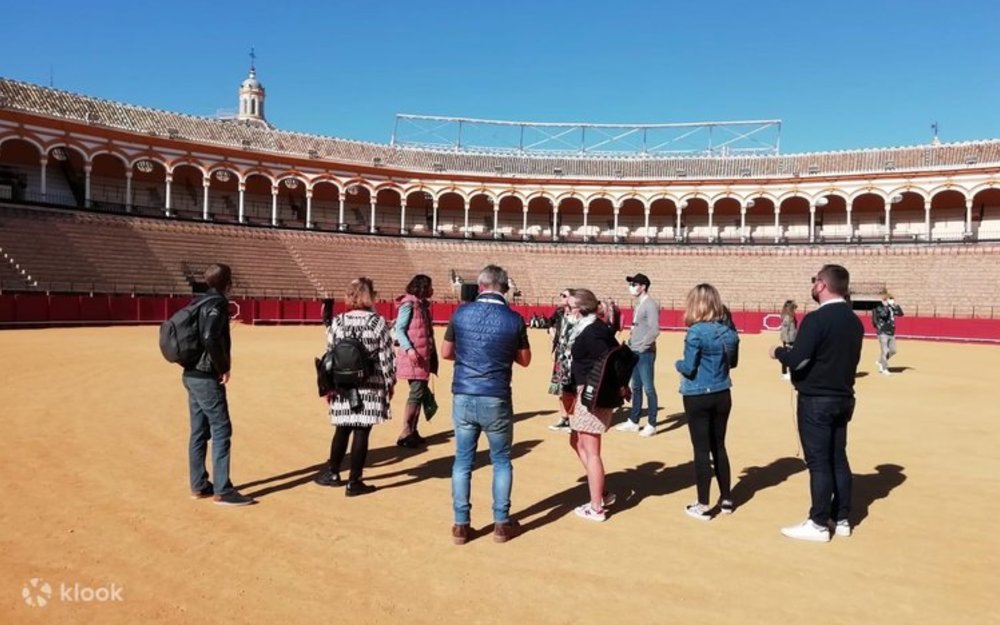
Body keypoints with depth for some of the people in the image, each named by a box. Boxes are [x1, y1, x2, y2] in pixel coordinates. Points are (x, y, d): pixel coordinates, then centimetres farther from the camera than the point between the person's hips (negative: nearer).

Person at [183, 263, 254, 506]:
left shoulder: (200, 302, 14)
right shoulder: (217, 303, -14)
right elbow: (210, 337, -28)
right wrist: (224, 367, -17)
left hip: (192, 374, 9)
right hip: (207, 377, -9)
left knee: (199, 431, 13)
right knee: (221, 430, -5)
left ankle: (199, 485, 21)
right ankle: (222, 491, -3)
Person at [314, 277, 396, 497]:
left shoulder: (337, 322, 1)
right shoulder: (379, 323, -6)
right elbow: (386, 357, -5)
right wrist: (390, 383, 7)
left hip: (343, 386, 3)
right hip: (371, 387, -3)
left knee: (342, 430, 18)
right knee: (361, 432, 2)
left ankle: (332, 473, 31)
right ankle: (354, 482, 9)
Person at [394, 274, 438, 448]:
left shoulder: (422, 304, 14)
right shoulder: (408, 304, -11)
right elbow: (399, 329, -15)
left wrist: (431, 354, 15)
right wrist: (409, 349, -26)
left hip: (424, 355, 9)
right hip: (414, 355, -9)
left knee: (422, 392, 10)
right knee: (417, 392, -10)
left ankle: (413, 431, 18)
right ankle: (405, 434, -5)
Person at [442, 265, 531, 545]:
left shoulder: (461, 312, -2)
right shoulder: (514, 319, -6)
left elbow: (445, 353, 8)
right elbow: (524, 360, 6)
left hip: (463, 397, 2)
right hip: (496, 399, -1)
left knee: (463, 460, 12)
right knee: (501, 461, 14)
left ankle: (461, 525, 17)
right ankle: (501, 523, 20)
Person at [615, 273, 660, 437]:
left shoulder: (650, 305, -13)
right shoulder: (638, 304, 15)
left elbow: (654, 330, -20)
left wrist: (641, 347, -17)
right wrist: (631, 345, 11)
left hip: (645, 353, -9)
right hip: (635, 352, 9)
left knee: (648, 388, -2)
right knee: (636, 387, 15)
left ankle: (651, 425, 6)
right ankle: (633, 422, 24)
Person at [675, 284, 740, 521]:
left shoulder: (696, 332, -17)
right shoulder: (728, 330, 3)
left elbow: (688, 368, -17)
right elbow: (733, 361, 13)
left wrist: (677, 363, 3)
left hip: (698, 397, -6)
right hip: (722, 395, 6)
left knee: (701, 449, 2)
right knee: (719, 446, 17)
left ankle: (703, 506, 10)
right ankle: (726, 499, 26)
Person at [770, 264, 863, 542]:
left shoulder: (816, 318, -19)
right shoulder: (854, 321, 10)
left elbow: (797, 360, -22)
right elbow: (851, 359, 17)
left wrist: (779, 351, -4)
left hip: (816, 400, -8)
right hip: (843, 398, 8)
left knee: (818, 462, -1)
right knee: (838, 459, 15)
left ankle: (819, 524, 6)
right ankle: (841, 520, 23)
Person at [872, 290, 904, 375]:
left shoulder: (891, 307, 11)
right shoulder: (879, 307, -9)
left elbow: (900, 313, 6)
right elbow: (884, 314, -27)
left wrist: (896, 305, -5)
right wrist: (887, 305, -21)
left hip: (891, 332, 7)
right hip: (882, 332, -7)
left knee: (893, 351, 10)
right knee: (885, 351, -6)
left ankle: (880, 362, 28)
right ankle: (884, 369, 5)